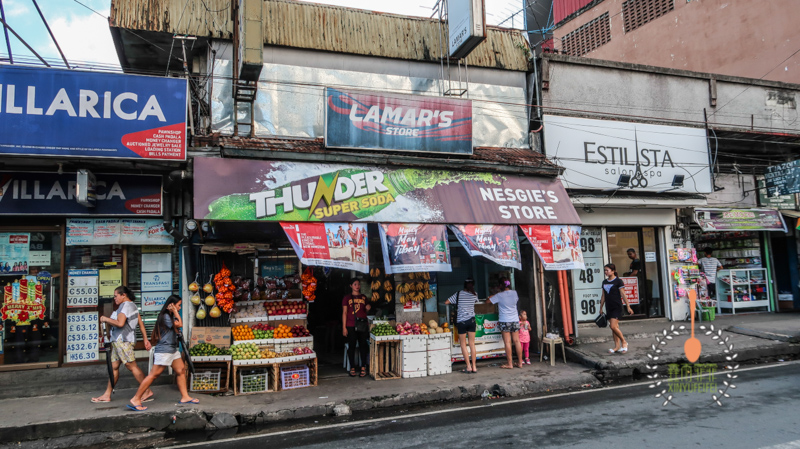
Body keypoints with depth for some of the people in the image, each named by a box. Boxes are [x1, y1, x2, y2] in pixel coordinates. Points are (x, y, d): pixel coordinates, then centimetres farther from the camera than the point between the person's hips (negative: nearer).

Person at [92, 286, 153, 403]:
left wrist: (106, 319, -11)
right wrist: (145, 339, 16)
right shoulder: (133, 306, 19)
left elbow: (120, 323, -25)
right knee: (114, 367, 11)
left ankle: (148, 391, -8)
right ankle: (107, 395, 17)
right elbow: (141, 323, 17)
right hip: (119, 341, 11)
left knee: (132, 366, -10)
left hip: (123, 340, -11)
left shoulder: (125, 306, -12)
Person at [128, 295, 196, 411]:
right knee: (154, 375, -7)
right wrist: (175, 312, -11)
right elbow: (180, 324, -17)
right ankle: (135, 399, 1)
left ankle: (185, 397, 13)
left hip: (172, 350, 10)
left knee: (181, 370, 8)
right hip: (164, 351, -10)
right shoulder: (165, 316, -16)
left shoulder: (169, 316, 15)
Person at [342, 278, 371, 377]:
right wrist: (344, 327, -5)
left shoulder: (364, 297, 13)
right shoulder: (347, 298, 4)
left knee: (363, 346, 2)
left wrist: (368, 308, -2)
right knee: (351, 346, 2)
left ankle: (363, 367, 10)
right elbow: (344, 313, 1)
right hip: (351, 326, -2)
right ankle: (352, 368, 12)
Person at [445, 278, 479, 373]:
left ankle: (468, 366, 4)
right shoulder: (474, 295, 2)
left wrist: (454, 303, 17)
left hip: (461, 321, -3)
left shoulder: (458, 294, -5)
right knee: (472, 344, 8)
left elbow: (446, 302, -2)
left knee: (463, 344, 6)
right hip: (471, 320, 3)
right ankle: (474, 367, 9)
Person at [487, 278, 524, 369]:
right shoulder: (514, 293, 3)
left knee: (507, 342, -2)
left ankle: (510, 364, 1)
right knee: (517, 341, 8)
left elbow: (488, 301, -4)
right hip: (515, 320, 5)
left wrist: (493, 296, 16)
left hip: (505, 321, -5)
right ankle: (520, 362, 12)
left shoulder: (499, 295, -11)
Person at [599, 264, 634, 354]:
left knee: (613, 326, -14)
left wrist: (628, 307, -10)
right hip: (609, 307, 7)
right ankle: (617, 346, 15)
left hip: (617, 307, -7)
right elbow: (603, 296, 17)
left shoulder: (618, 281, -7)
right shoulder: (604, 282, 11)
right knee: (613, 327, 9)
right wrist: (601, 308, 17)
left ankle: (624, 342, 5)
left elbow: (623, 295, -8)